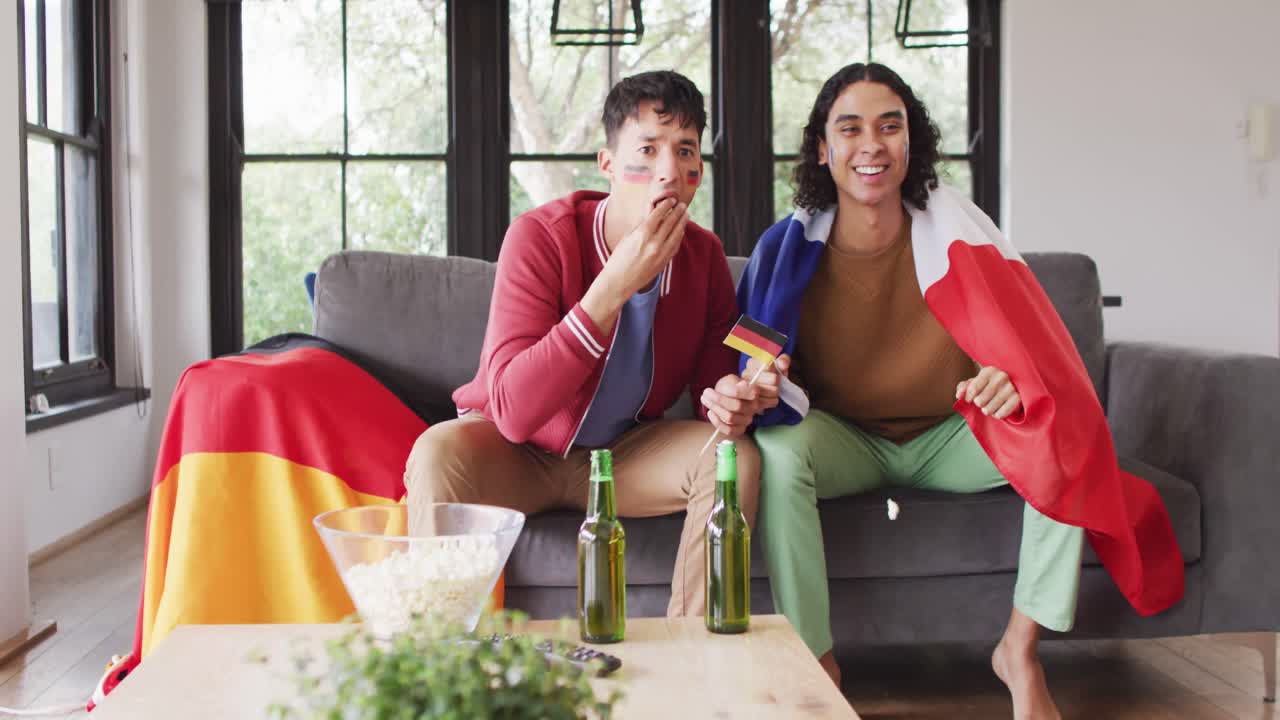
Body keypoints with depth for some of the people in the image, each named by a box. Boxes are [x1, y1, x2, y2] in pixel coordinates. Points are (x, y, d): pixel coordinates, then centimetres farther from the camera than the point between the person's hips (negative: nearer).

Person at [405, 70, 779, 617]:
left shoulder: (704, 255, -9)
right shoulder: (540, 237, -25)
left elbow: (716, 378, -1)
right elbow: (513, 411, -34)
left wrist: (729, 404, -29)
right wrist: (615, 285, -40)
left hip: (623, 452, 4)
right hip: (515, 452, -4)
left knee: (735, 455, -21)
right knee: (440, 451, -34)